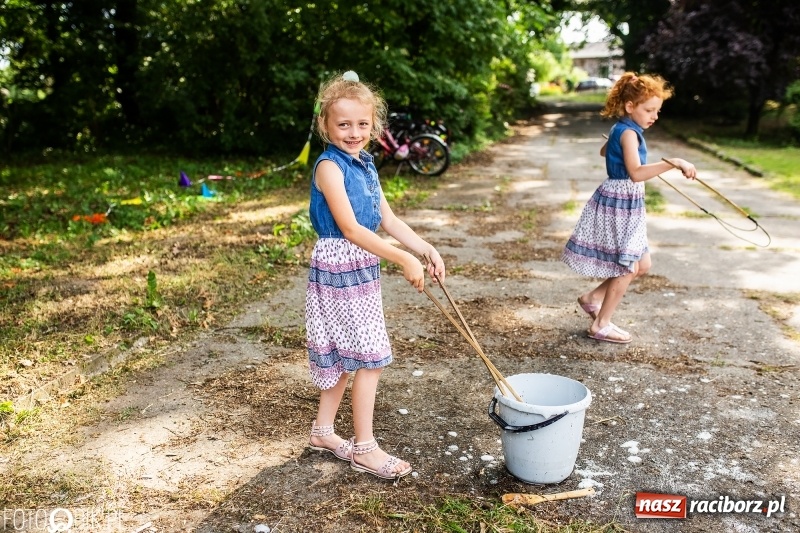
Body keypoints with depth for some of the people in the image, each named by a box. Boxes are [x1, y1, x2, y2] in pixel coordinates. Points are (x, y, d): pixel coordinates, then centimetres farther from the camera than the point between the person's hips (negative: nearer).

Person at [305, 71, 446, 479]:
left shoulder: (365, 164, 9)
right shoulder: (330, 166, -17)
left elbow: (389, 220, 8)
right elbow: (350, 229, -24)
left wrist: (427, 250, -3)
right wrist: (404, 260, -27)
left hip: (363, 267, 9)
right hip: (338, 266, -9)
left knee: (346, 355, 16)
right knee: (370, 357, -3)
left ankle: (323, 432, 31)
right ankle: (364, 448, 11)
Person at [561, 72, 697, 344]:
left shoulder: (621, 129, 10)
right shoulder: (629, 132, -20)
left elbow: (604, 151, 31)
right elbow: (636, 173, -34)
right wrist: (673, 162, -40)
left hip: (627, 204, 10)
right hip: (618, 203, -10)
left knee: (642, 265, 15)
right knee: (628, 268, 1)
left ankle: (593, 298, 27)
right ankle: (600, 325, 13)